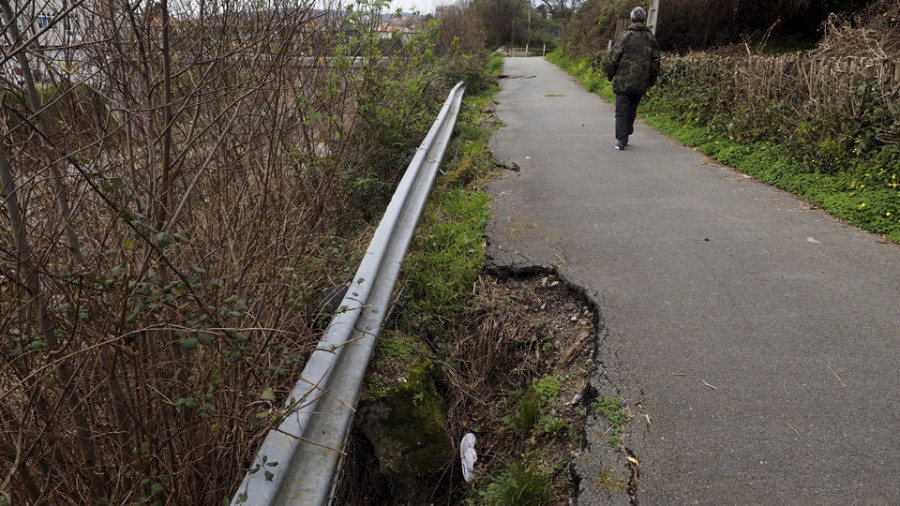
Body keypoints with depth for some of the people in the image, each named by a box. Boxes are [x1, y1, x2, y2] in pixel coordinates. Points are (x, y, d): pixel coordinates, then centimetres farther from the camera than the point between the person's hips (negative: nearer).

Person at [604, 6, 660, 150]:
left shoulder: (625, 35, -6)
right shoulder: (651, 37, 8)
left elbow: (614, 57, -8)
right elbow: (656, 60, 10)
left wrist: (609, 73, 5)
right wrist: (652, 80, 19)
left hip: (624, 81, -4)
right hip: (641, 84, 4)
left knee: (621, 111, -1)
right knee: (632, 110, 15)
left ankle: (621, 141, -6)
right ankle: (625, 137, 20)